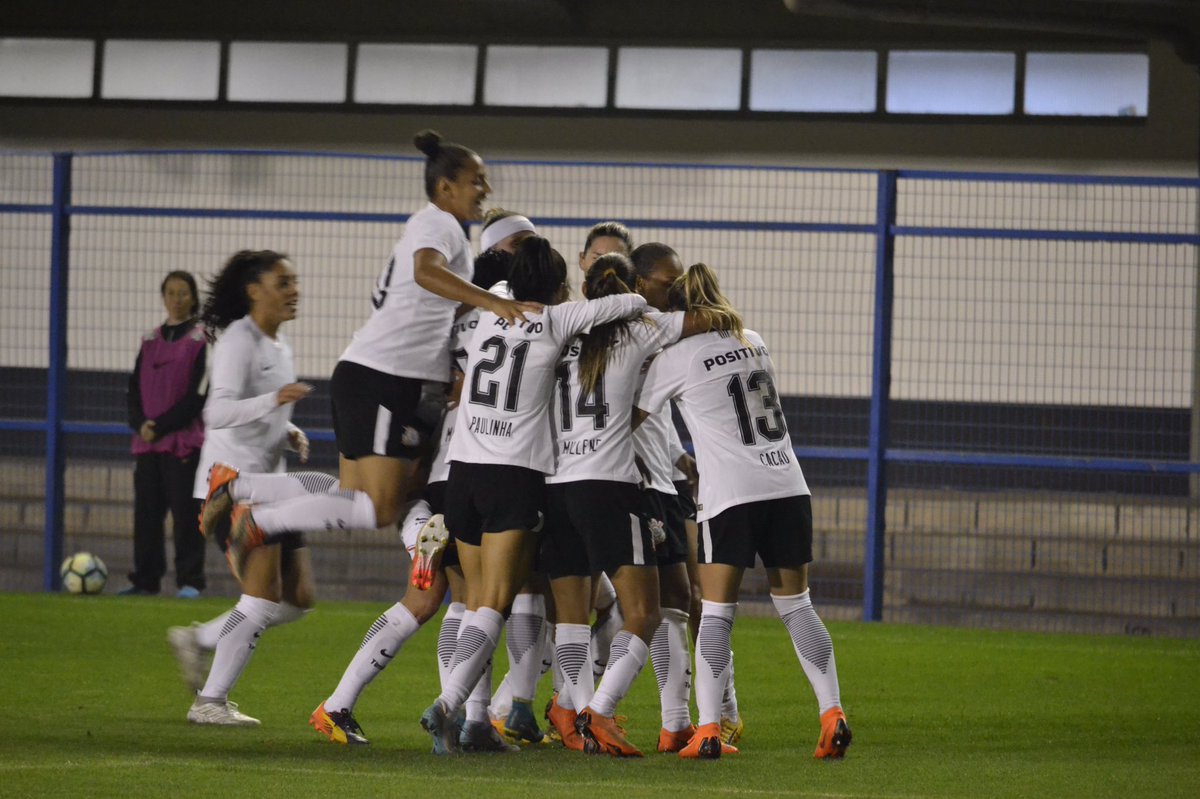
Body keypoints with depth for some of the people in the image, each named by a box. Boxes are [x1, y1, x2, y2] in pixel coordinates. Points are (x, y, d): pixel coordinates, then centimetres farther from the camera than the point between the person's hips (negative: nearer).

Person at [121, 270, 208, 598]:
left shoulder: (202, 340, -2)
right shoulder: (151, 340, 15)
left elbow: (199, 395, -8)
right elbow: (134, 387, 12)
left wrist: (160, 425, -12)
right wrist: (140, 424, -6)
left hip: (185, 441, -5)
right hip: (147, 442, 5)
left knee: (186, 512, -6)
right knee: (146, 512, 5)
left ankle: (190, 581, -4)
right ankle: (145, 580, 11)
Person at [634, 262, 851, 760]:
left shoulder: (675, 358, 1)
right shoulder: (753, 343, 17)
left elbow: (632, 418, 8)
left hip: (730, 496, -5)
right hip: (789, 489, 5)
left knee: (716, 612, 0)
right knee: (796, 606, 11)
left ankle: (708, 731, -7)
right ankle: (832, 715, 0)